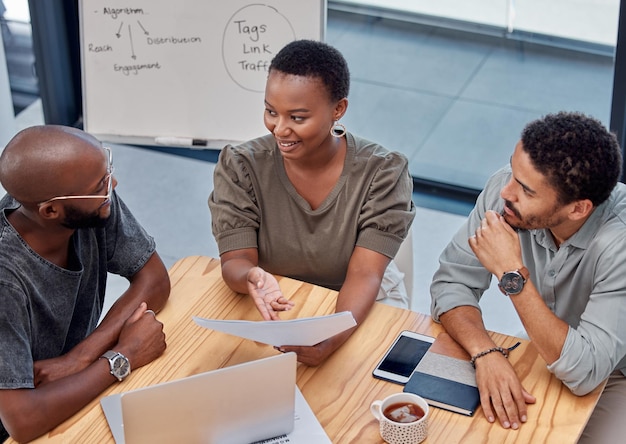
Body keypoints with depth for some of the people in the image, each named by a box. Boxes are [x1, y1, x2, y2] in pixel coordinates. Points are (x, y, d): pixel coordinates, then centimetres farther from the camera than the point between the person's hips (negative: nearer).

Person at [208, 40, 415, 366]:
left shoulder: (383, 173, -13)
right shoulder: (240, 167, -9)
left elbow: (364, 275, -21)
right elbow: (234, 260, -13)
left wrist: (333, 337, -42)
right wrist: (251, 277, -40)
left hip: (358, 309, 0)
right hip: (271, 314, 1)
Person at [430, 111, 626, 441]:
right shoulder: (506, 188, -19)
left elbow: (584, 371, -36)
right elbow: (451, 282, -12)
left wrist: (513, 273, -37)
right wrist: (487, 352, -31)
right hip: (545, 358, 4)